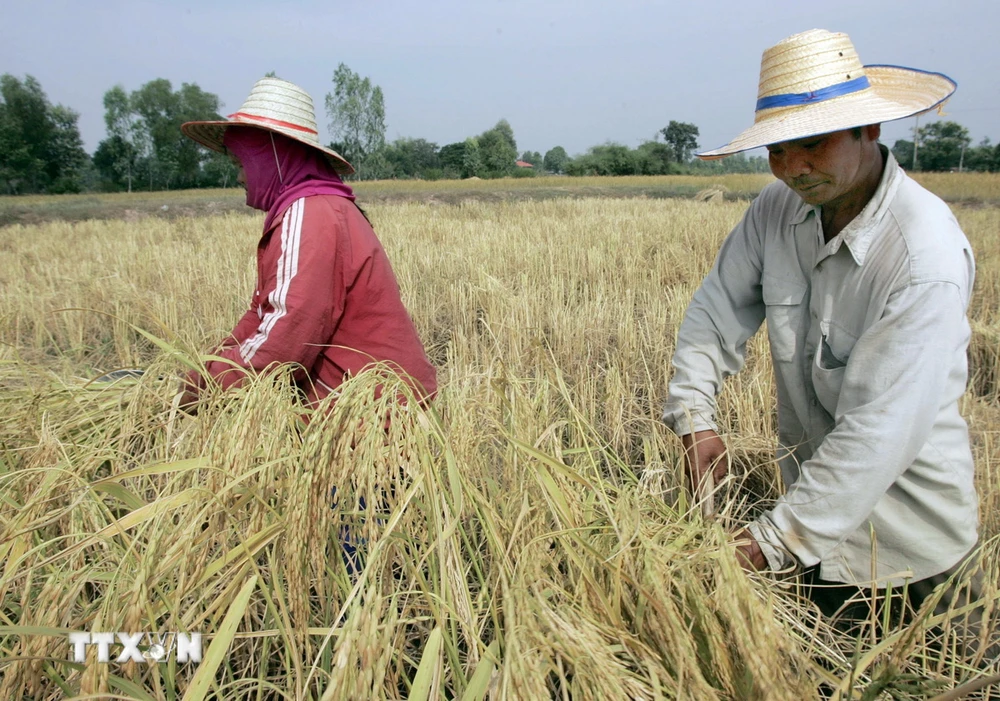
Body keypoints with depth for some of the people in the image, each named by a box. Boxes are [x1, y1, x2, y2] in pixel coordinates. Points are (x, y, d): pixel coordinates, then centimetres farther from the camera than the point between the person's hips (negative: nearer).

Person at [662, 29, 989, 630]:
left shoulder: (926, 260, -27)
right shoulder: (778, 208, -8)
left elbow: (882, 429, -29)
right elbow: (716, 312, -3)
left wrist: (772, 541, -30)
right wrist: (694, 416, -19)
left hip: (900, 525, -5)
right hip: (815, 491, 5)